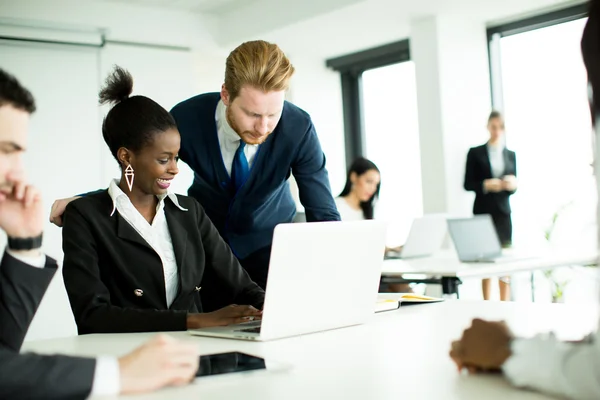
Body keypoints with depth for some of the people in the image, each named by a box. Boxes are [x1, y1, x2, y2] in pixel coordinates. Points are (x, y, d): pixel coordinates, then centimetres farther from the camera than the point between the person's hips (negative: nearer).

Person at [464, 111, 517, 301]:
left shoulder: (511, 155, 13)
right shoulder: (475, 153, 4)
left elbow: (513, 186, 13)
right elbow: (468, 184, 0)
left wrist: (512, 184, -9)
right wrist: (486, 185, -16)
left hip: (503, 211, 3)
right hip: (483, 211, -3)